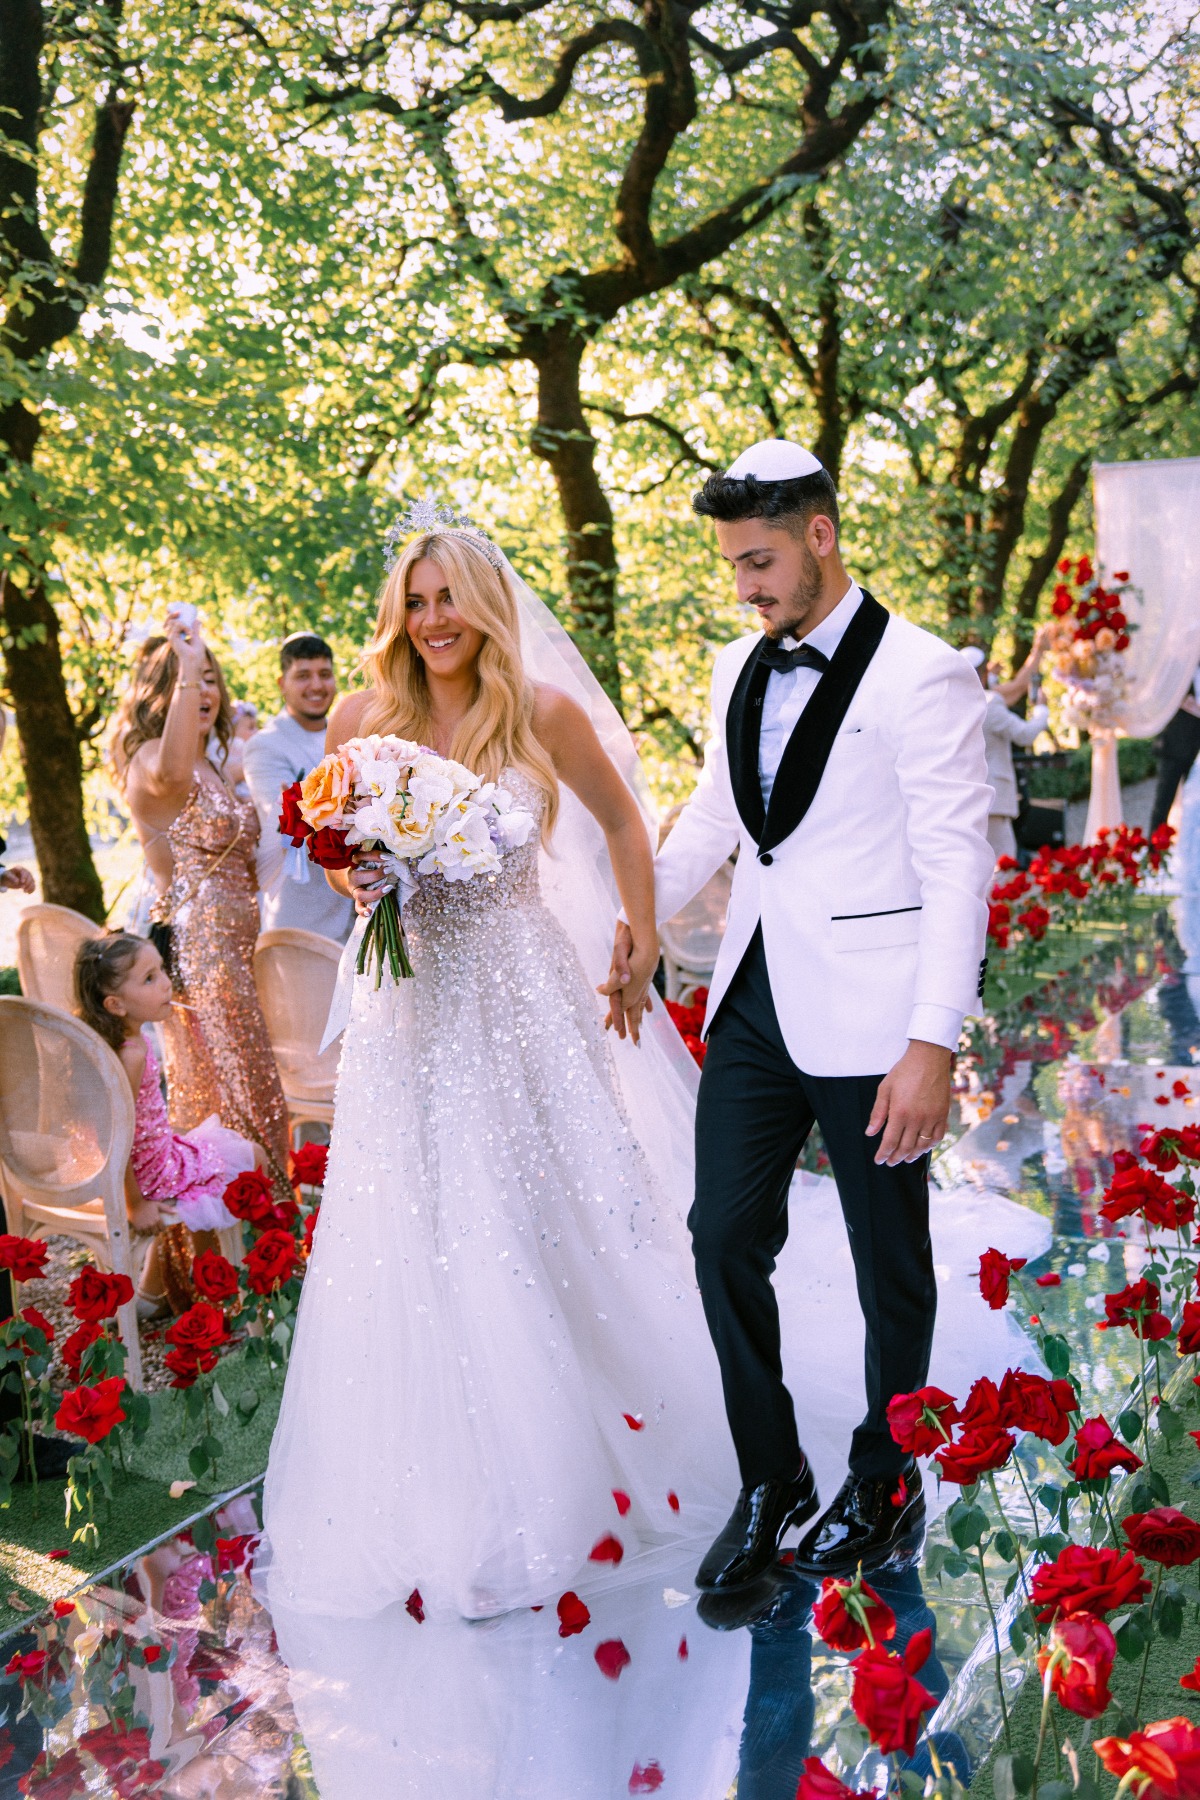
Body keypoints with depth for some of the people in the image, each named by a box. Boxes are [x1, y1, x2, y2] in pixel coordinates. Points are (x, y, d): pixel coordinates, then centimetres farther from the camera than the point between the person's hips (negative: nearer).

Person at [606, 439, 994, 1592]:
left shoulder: (921, 675, -12)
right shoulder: (739, 671, 10)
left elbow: (957, 868, -15)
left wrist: (933, 1044, -20)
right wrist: (636, 918, 17)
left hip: (867, 1019, -6)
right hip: (755, 1001, 6)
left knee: (889, 1264, 10)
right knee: (724, 1238, 6)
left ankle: (883, 1487, 30)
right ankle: (769, 1480, 25)